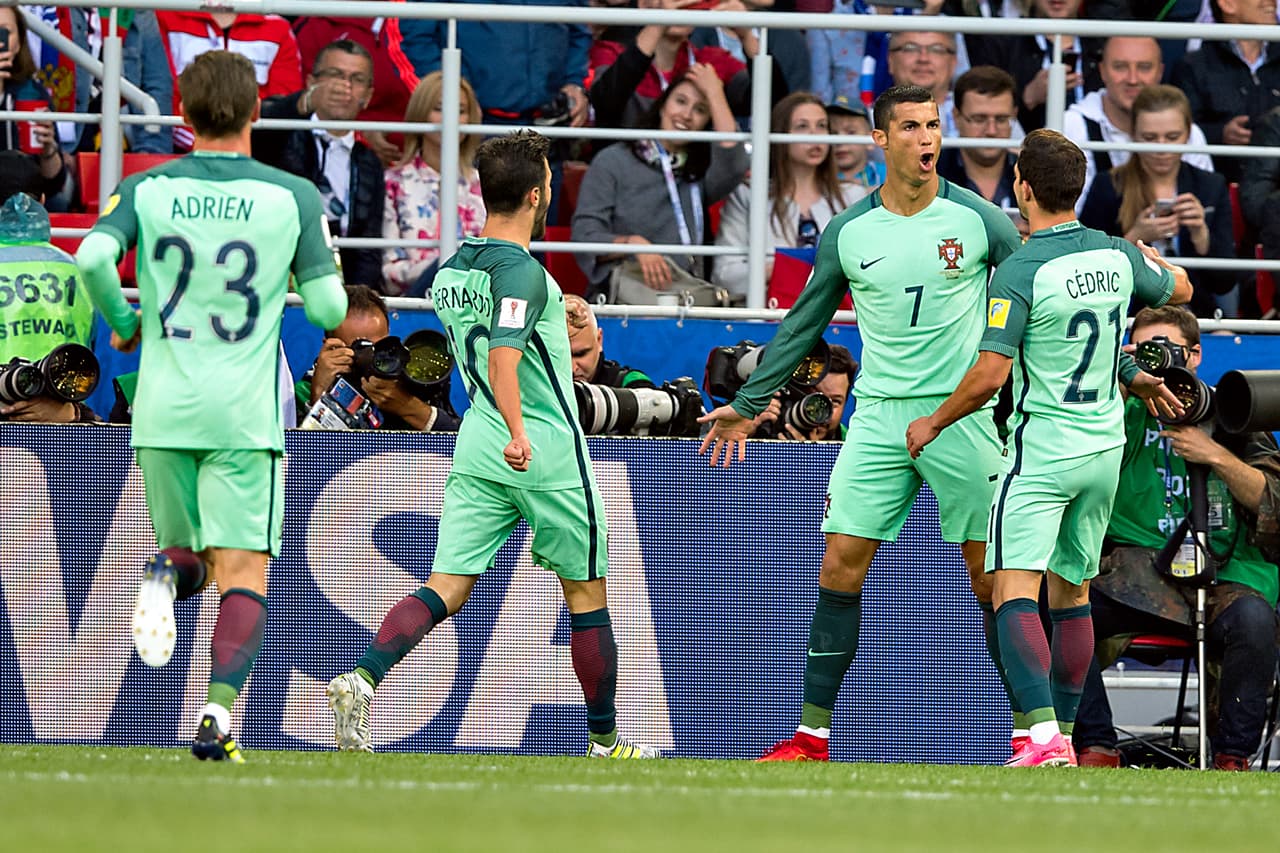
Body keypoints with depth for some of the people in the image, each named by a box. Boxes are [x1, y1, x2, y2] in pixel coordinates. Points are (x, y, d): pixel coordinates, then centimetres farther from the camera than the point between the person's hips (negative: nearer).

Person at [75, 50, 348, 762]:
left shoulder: (146, 189, 2)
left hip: (163, 409, 2)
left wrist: (122, 323, 4)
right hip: (247, 411, -2)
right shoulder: (294, 197, -1)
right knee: (244, 575, 0)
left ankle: (167, 575, -16)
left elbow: (93, 257, -14)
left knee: (186, 550, 21)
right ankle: (220, 709, -22)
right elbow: (328, 308, -3)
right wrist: (328, 283, 21)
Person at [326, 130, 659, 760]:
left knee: (446, 587, -2)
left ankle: (362, 680, -26)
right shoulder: (521, 271, -15)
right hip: (546, 453, -7)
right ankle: (605, 741, 18)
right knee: (587, 592, 9)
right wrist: (518, 431, -41)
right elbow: (503, 357, -30)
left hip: (477, 448, 7)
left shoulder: (450, 269, 11)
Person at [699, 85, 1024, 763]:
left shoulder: (978, 219, -2)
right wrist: (747, 405, 19)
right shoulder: (846, 234, 5)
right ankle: (813, 733, 0)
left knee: (990, 574, -2)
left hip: (961, 416, -2)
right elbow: (804, 324, 16)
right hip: (878, 418, 2)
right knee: (840, 566, -4)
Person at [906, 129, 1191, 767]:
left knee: (1015, 593, -12)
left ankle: (1045, 737, -28)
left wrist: (933, 423, -2)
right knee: (1071, 593, 17)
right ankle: (1063, 735, 20)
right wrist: (1153, 256, 46)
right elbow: (1179, 290, 24)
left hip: (1043, 448, -7)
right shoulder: (1116, 255, 3)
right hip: (1105, 449, 7)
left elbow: (989, 375, -18)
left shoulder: (1020, 271, -16)